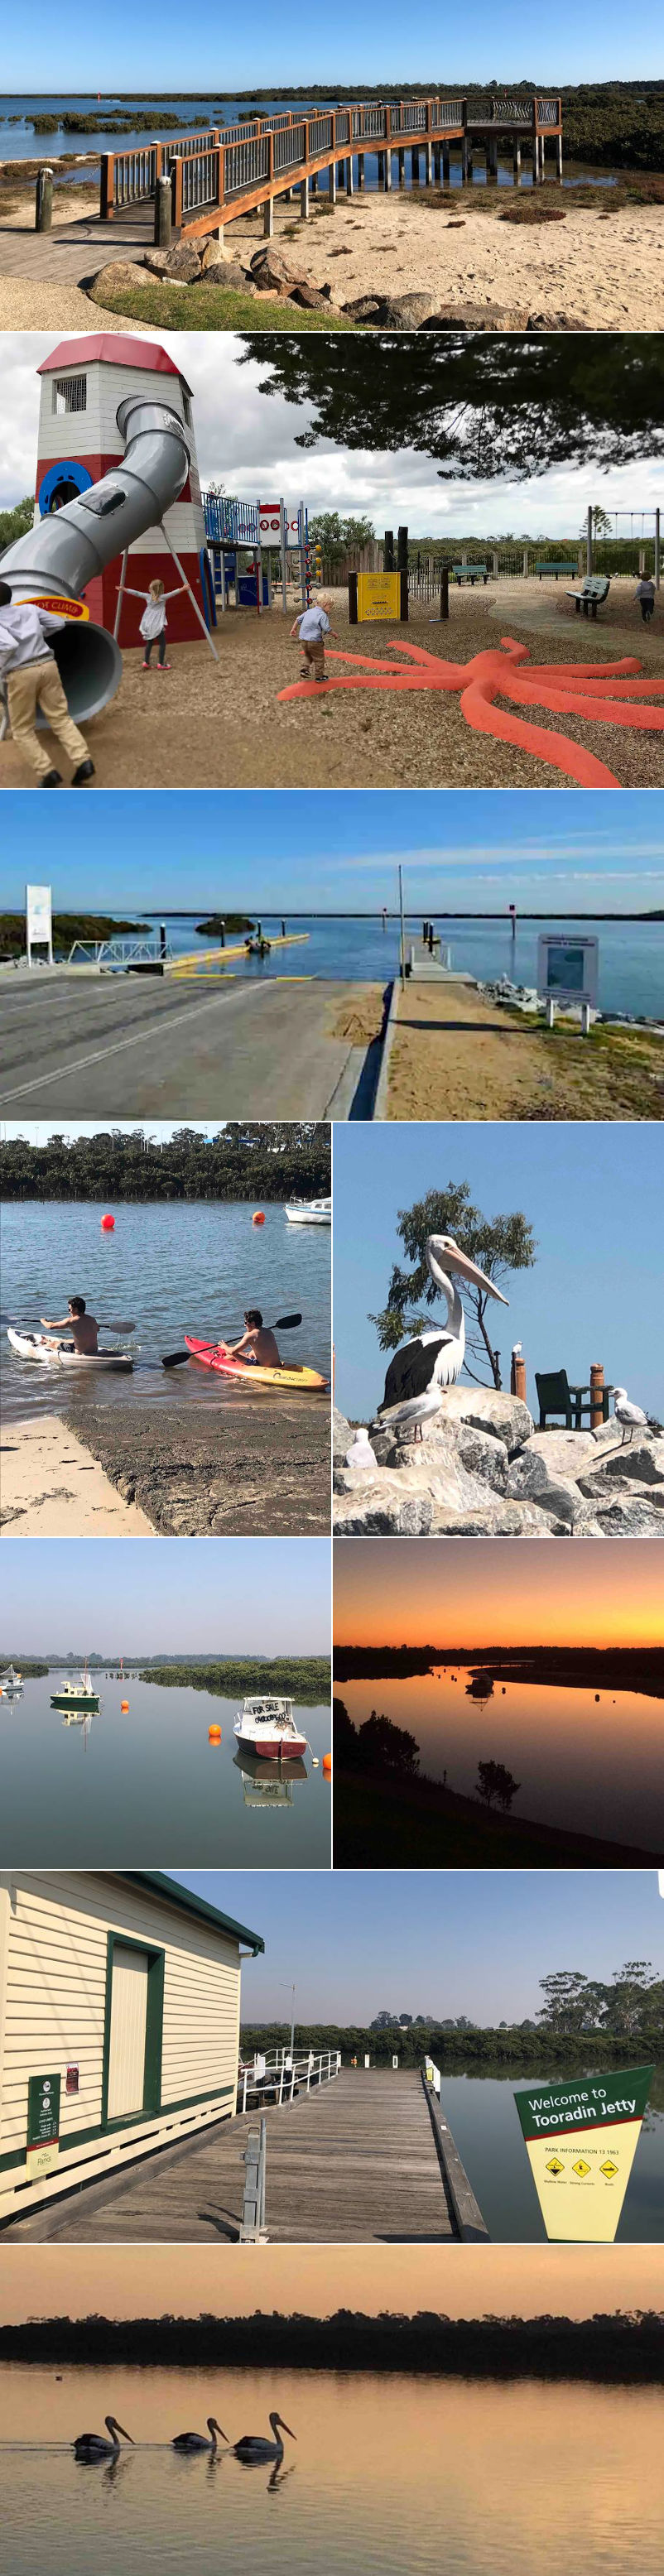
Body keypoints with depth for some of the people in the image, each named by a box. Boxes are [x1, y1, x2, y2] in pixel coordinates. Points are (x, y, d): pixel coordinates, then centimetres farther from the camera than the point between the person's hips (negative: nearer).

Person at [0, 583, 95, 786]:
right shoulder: (29, 609, 11)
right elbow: (58, 623, 19)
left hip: (20, 674, -5)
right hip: (47, 665, 5)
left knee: (23, 730, 8)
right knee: (61, 719, 8)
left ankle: (47, 772, -4)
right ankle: (82, 761, -10)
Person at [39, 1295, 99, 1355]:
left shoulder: (71, 1321, -17)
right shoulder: (93, 1320, -1)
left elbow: (51, 1326, -7)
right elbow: (97, 1329, 25)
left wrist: (43, 1321, 15)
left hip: (80, 1353, -6)